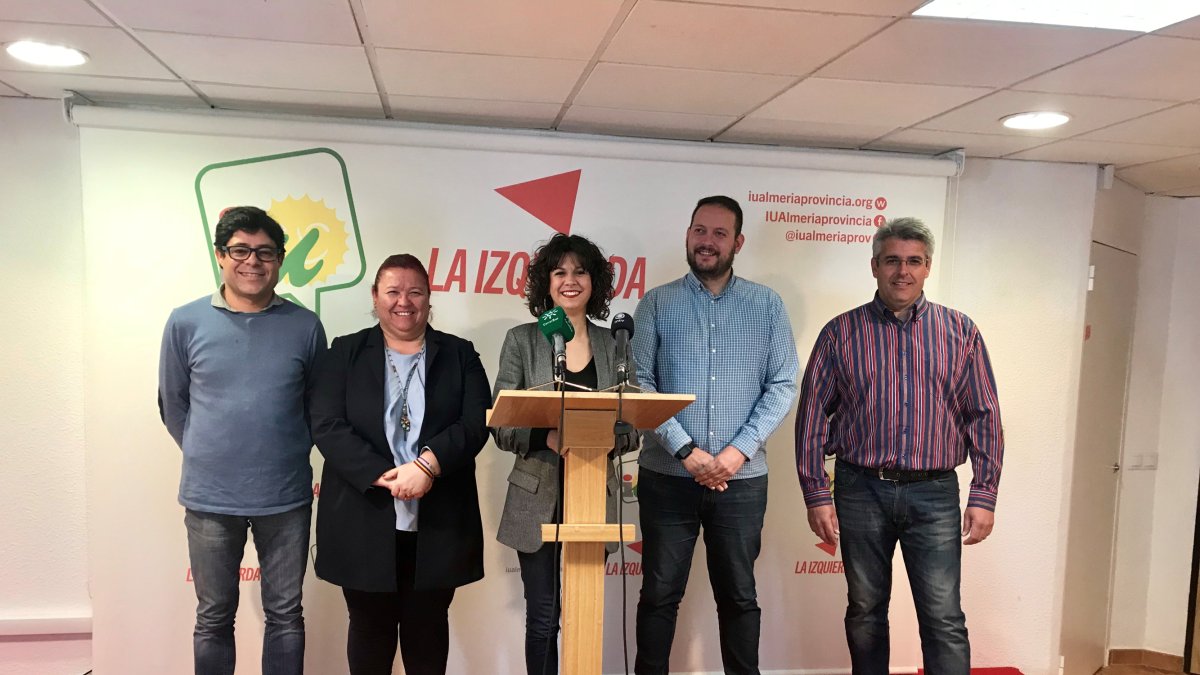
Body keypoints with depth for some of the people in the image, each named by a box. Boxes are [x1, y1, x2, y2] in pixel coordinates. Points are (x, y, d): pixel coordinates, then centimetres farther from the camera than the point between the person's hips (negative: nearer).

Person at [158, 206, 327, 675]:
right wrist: (209, 456, 6)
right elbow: (172, 405, 7)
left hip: (286, 496, 0)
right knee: (214, 617, 14)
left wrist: (289, 454, 5)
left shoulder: (305, 326, -3)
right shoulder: (186, 322, -3)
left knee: (285, 614, 12)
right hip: (209, 497, 0)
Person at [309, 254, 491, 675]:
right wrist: (383, 476, -18)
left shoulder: (460, 355, 7)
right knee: (370, 628, 12)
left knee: (428, 629, 13)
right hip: (364, 522, 0)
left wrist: (427, 465, -21)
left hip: (437, 524, 1)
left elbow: (475, 424, -5)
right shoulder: (345, 353, 6)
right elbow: (327, 426, -6)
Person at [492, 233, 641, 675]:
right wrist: (547, 437, -22)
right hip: (538, 500, -1)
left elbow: (632, 430, 3)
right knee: (543, 617, 4)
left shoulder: (614, 346, 5)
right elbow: (501, 426, -4)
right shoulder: (521, 340, 0)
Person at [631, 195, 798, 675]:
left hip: (743, 478, 1)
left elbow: (782, 385, 0)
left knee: (739, 595, 13)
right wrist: (685, 451, -14)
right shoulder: (657, 304, 1)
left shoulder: (767, 305, 4)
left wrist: (740, 450, -11)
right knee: (660, 594, 8)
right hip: (667, 476, 0)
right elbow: (640, 384, -5)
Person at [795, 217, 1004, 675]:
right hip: (861, 490, 0)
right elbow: (812, 416, 1)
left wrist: (984, 496, -1)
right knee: (865, 613, 12)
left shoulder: (961, 332, 5)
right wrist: (816, 495, -3)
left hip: (934, 494, 0)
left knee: (945, 620, 0)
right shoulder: (841, 333, 2)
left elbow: (984, 417, 5)